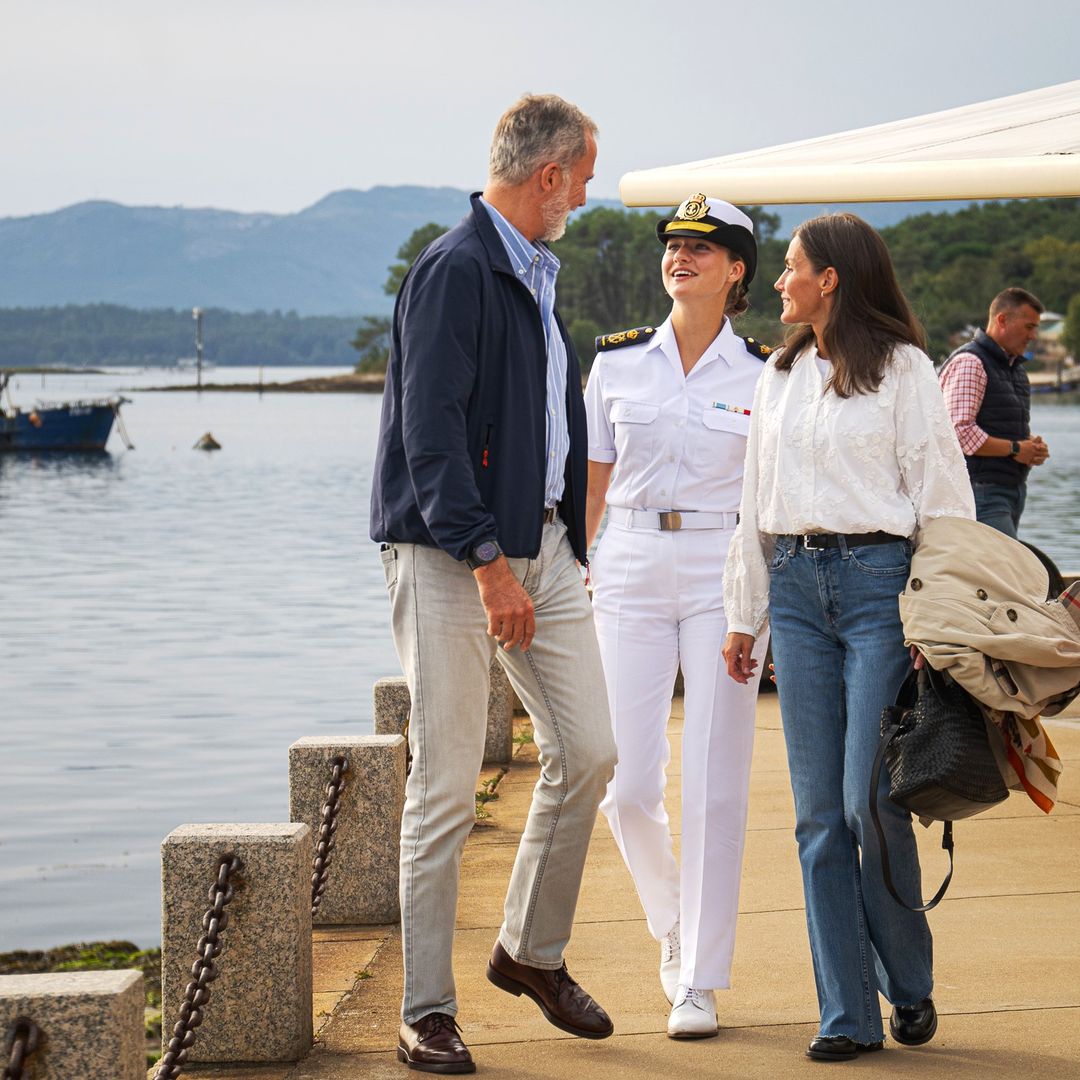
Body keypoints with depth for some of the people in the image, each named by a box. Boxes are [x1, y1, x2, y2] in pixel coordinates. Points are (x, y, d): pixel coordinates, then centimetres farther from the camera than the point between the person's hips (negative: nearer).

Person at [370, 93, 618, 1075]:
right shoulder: (455, 269, -13)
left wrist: (564, 541, 18)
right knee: (446, 789, -4)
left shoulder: (536, 274, 17)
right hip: (452, 554, -9)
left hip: (540, 543, 9)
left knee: (587, 751, 6)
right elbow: (432, 430, -20)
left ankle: (533, 951, 25)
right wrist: (488, 561, -23)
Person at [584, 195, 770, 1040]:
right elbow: (591, 486, 10)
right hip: (632, 569, 2)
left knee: (714, 785, -2)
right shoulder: (618, 361, 6)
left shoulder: (765, 373, 2)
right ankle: (675, 927, 27)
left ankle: (699, 981, 7)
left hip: (726, 573, -2)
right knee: (627, 785, -1)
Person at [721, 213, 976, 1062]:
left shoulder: (903, 369, -1)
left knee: (870, 800, -9)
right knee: (819, 811, 2)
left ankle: (910, 984, 14)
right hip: (797, 583, 5)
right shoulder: (780, 376, 16)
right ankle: (848, 1014, 7)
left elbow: (943, 497, -3)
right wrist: (744, 615, 17)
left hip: (880, 578, -5)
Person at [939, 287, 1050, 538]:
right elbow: (958, 431, -20)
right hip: (982, 490, -10)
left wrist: (1033, 447, 8)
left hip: (1013, 488, 10)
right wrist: (1014, 449, -14)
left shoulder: (1015, 368, 22)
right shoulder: (968, 363, -10)